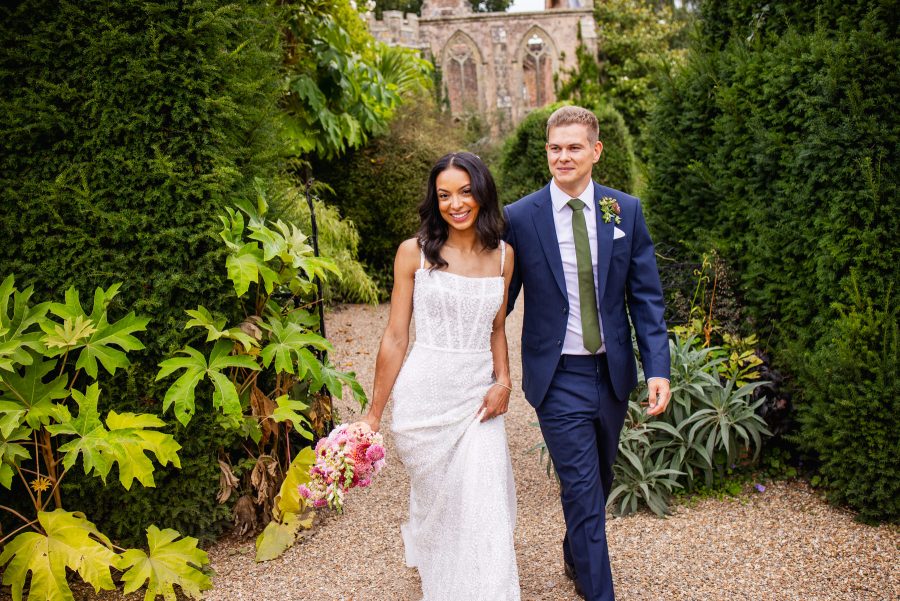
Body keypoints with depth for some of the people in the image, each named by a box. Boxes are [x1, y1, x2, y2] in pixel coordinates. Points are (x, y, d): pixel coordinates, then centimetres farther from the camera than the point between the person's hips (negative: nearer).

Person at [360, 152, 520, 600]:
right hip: (424, 397, -2)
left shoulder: (502, 254, 5)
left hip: (479, 398, 2)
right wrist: (373, 414, -1)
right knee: (437, 501, 12)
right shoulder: (414, 252, -4)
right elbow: (395, 335, -2)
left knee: (484, 510, 0)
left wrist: (503, 383, 0)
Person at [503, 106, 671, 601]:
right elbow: (502, 297, 0)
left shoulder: (625, 211, -1)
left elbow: (645, 296, 0)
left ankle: (575, 557, 47)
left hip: (613, 371, 4)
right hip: (558, 376, -3)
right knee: (582, 491, -2)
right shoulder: (520, 217, -8)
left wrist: (658, 368, -8)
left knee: (599, 482, 21)